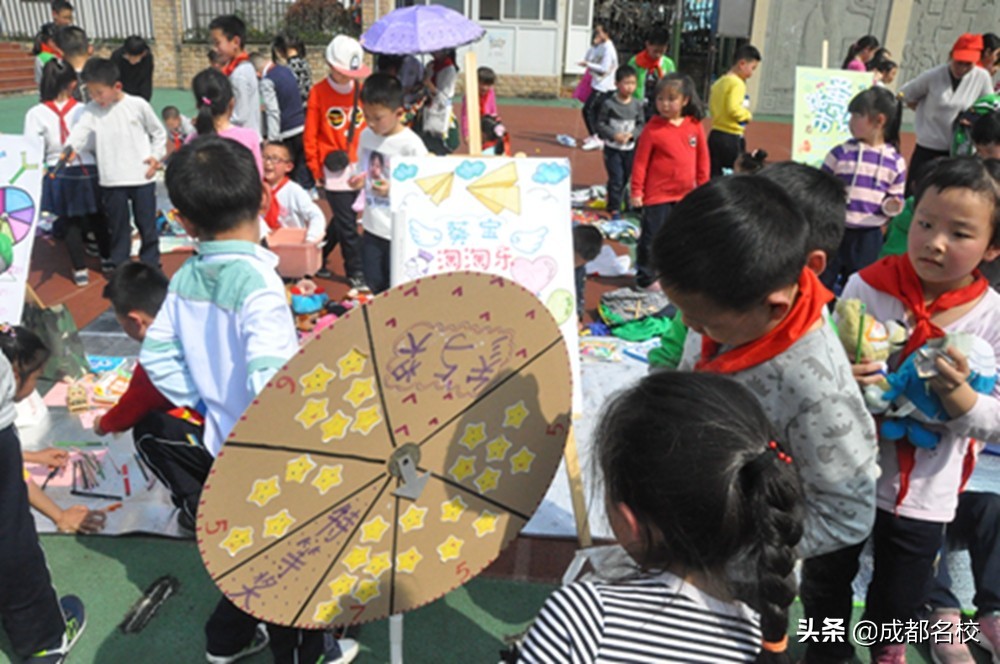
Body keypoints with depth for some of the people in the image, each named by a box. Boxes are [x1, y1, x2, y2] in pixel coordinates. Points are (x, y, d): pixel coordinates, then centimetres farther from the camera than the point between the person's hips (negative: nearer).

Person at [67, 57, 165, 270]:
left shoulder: (138, 105, -2)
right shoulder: (91, 111, 2)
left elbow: (159, 133, 8)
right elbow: (79, 133, -10)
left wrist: (156, 156, -4)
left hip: (142, 177, -1)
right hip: (112, 180, 2)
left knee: (147, 224, 8)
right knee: (118, 226, 11)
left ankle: (151, 267, 22)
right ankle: (120, 267, 24)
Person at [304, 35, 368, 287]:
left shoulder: (360, 90, 6)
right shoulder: (319, 92, -6)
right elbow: (310, 135, -4)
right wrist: (315, 168, -3)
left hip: (358, 166, 5)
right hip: (334, 169, -5)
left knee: (342, 219, 14)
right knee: (347, 223, -2)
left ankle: (318, 258, 33)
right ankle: (355, 272, 11)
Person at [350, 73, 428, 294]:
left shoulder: (411, 145, -17)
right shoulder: (366, 135, 3)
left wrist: (393, 190, -26)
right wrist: (360, 179, -5)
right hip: (372, 226, 6)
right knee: (373, 285, 17)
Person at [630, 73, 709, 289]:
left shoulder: (695, 126, 0)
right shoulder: (653, 129, -12)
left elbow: (703, 158, 8)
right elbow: (640, 162, -9)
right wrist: (636, 192, -9)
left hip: (686, 195, 5)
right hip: (658, 195, -4)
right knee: (652, 238, 3)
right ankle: (646, 277, 16)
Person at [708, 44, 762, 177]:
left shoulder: (718, 82, 13)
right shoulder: (737, 83, -13)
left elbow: (712, 107, 16)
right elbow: (733, 109, -22)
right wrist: (748, 115, -6)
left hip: (715, 134, 9)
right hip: (731, 138, -9)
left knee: (715, 175, 10)